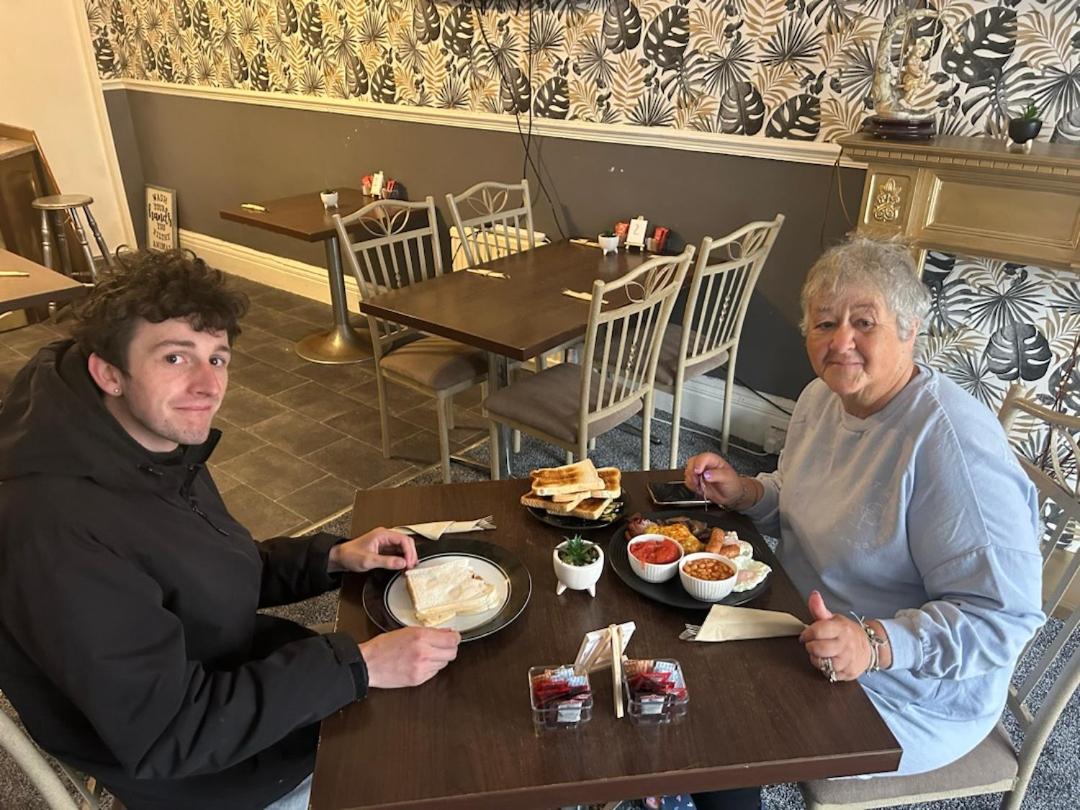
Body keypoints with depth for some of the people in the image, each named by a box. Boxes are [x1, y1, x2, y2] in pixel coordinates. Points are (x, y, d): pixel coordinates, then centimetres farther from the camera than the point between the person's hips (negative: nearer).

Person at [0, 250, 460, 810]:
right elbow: (166, 738, -30)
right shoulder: (60, 529, -34)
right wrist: (357, 667, -29)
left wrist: (332, 558, -6)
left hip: (248, 676, 8)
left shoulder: (159, 443, -6)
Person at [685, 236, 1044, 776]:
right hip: (805, 637, 8)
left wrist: (875, 644, -38)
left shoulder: (954, 444, -29)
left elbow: (1005, 615, -27)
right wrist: (745, 493, -4)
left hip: (903, 703, -7)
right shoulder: (822, 396, -1)